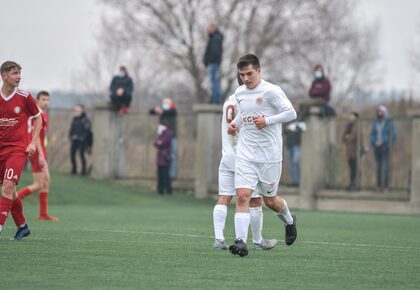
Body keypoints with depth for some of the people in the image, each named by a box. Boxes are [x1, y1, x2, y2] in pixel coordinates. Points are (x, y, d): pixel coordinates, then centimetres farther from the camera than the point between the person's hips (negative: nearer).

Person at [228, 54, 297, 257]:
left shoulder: (271, 91, -10)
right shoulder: (239, 93, 8)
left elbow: (291, 113, -12)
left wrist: (267, 120, -20)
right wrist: (235, 123, 11)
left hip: (269, 156, -4)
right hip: (245, 154, 4)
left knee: (269, 200, 10)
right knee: (242, 196, -13)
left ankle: (289, 221, 42)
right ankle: (241, 241, -18)